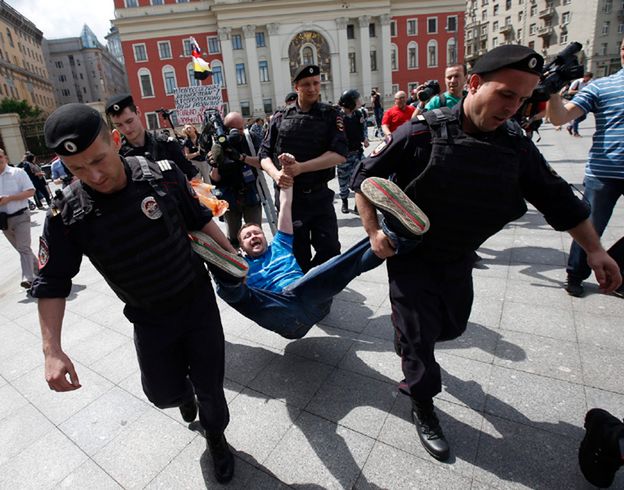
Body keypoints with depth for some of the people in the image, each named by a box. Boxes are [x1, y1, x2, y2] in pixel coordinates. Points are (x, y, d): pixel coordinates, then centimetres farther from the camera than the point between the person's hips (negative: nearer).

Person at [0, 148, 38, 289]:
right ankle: (38, 269, 31)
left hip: (20, 216, -5)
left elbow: (31, 191, -12)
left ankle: (28, 278, -19)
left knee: (24, 247, -13)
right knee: (20, 248, 15)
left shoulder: (18, 172, -5)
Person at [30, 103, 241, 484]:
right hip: (150, 319, 1)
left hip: (199, 300, 0)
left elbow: (200, 219, -1)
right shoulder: (67, 217, -17)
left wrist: (231, 253, 5)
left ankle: (216, 436, 43)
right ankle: (185, 395, 52)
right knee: (163, 392, 12)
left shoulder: (163, 174, -17)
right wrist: (52, 351, -12)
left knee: (209, 385, 10)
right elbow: (52, 283, -6)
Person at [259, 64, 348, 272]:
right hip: (289, 195, 0)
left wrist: (301, 167, -22)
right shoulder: (281, 118, 4)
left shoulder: (330, 115, 1)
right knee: (298, 254, 10)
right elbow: (265, 154, 4)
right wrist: (275, 173, -18)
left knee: (330, 249, 2)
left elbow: (339, 154, -12)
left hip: (320, 195, 0)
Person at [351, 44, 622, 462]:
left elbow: (556, 196, 4)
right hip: (410, 256, -5)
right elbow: (364, 179, -11)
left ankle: (408, 340, 54)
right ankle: (423, 409, 28)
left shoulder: (516, 146, -5)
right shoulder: (422, 134, -20)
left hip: (458, 259, 6)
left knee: (453, 326, 20)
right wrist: (374, 231, -18)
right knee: (419, 335, 3)